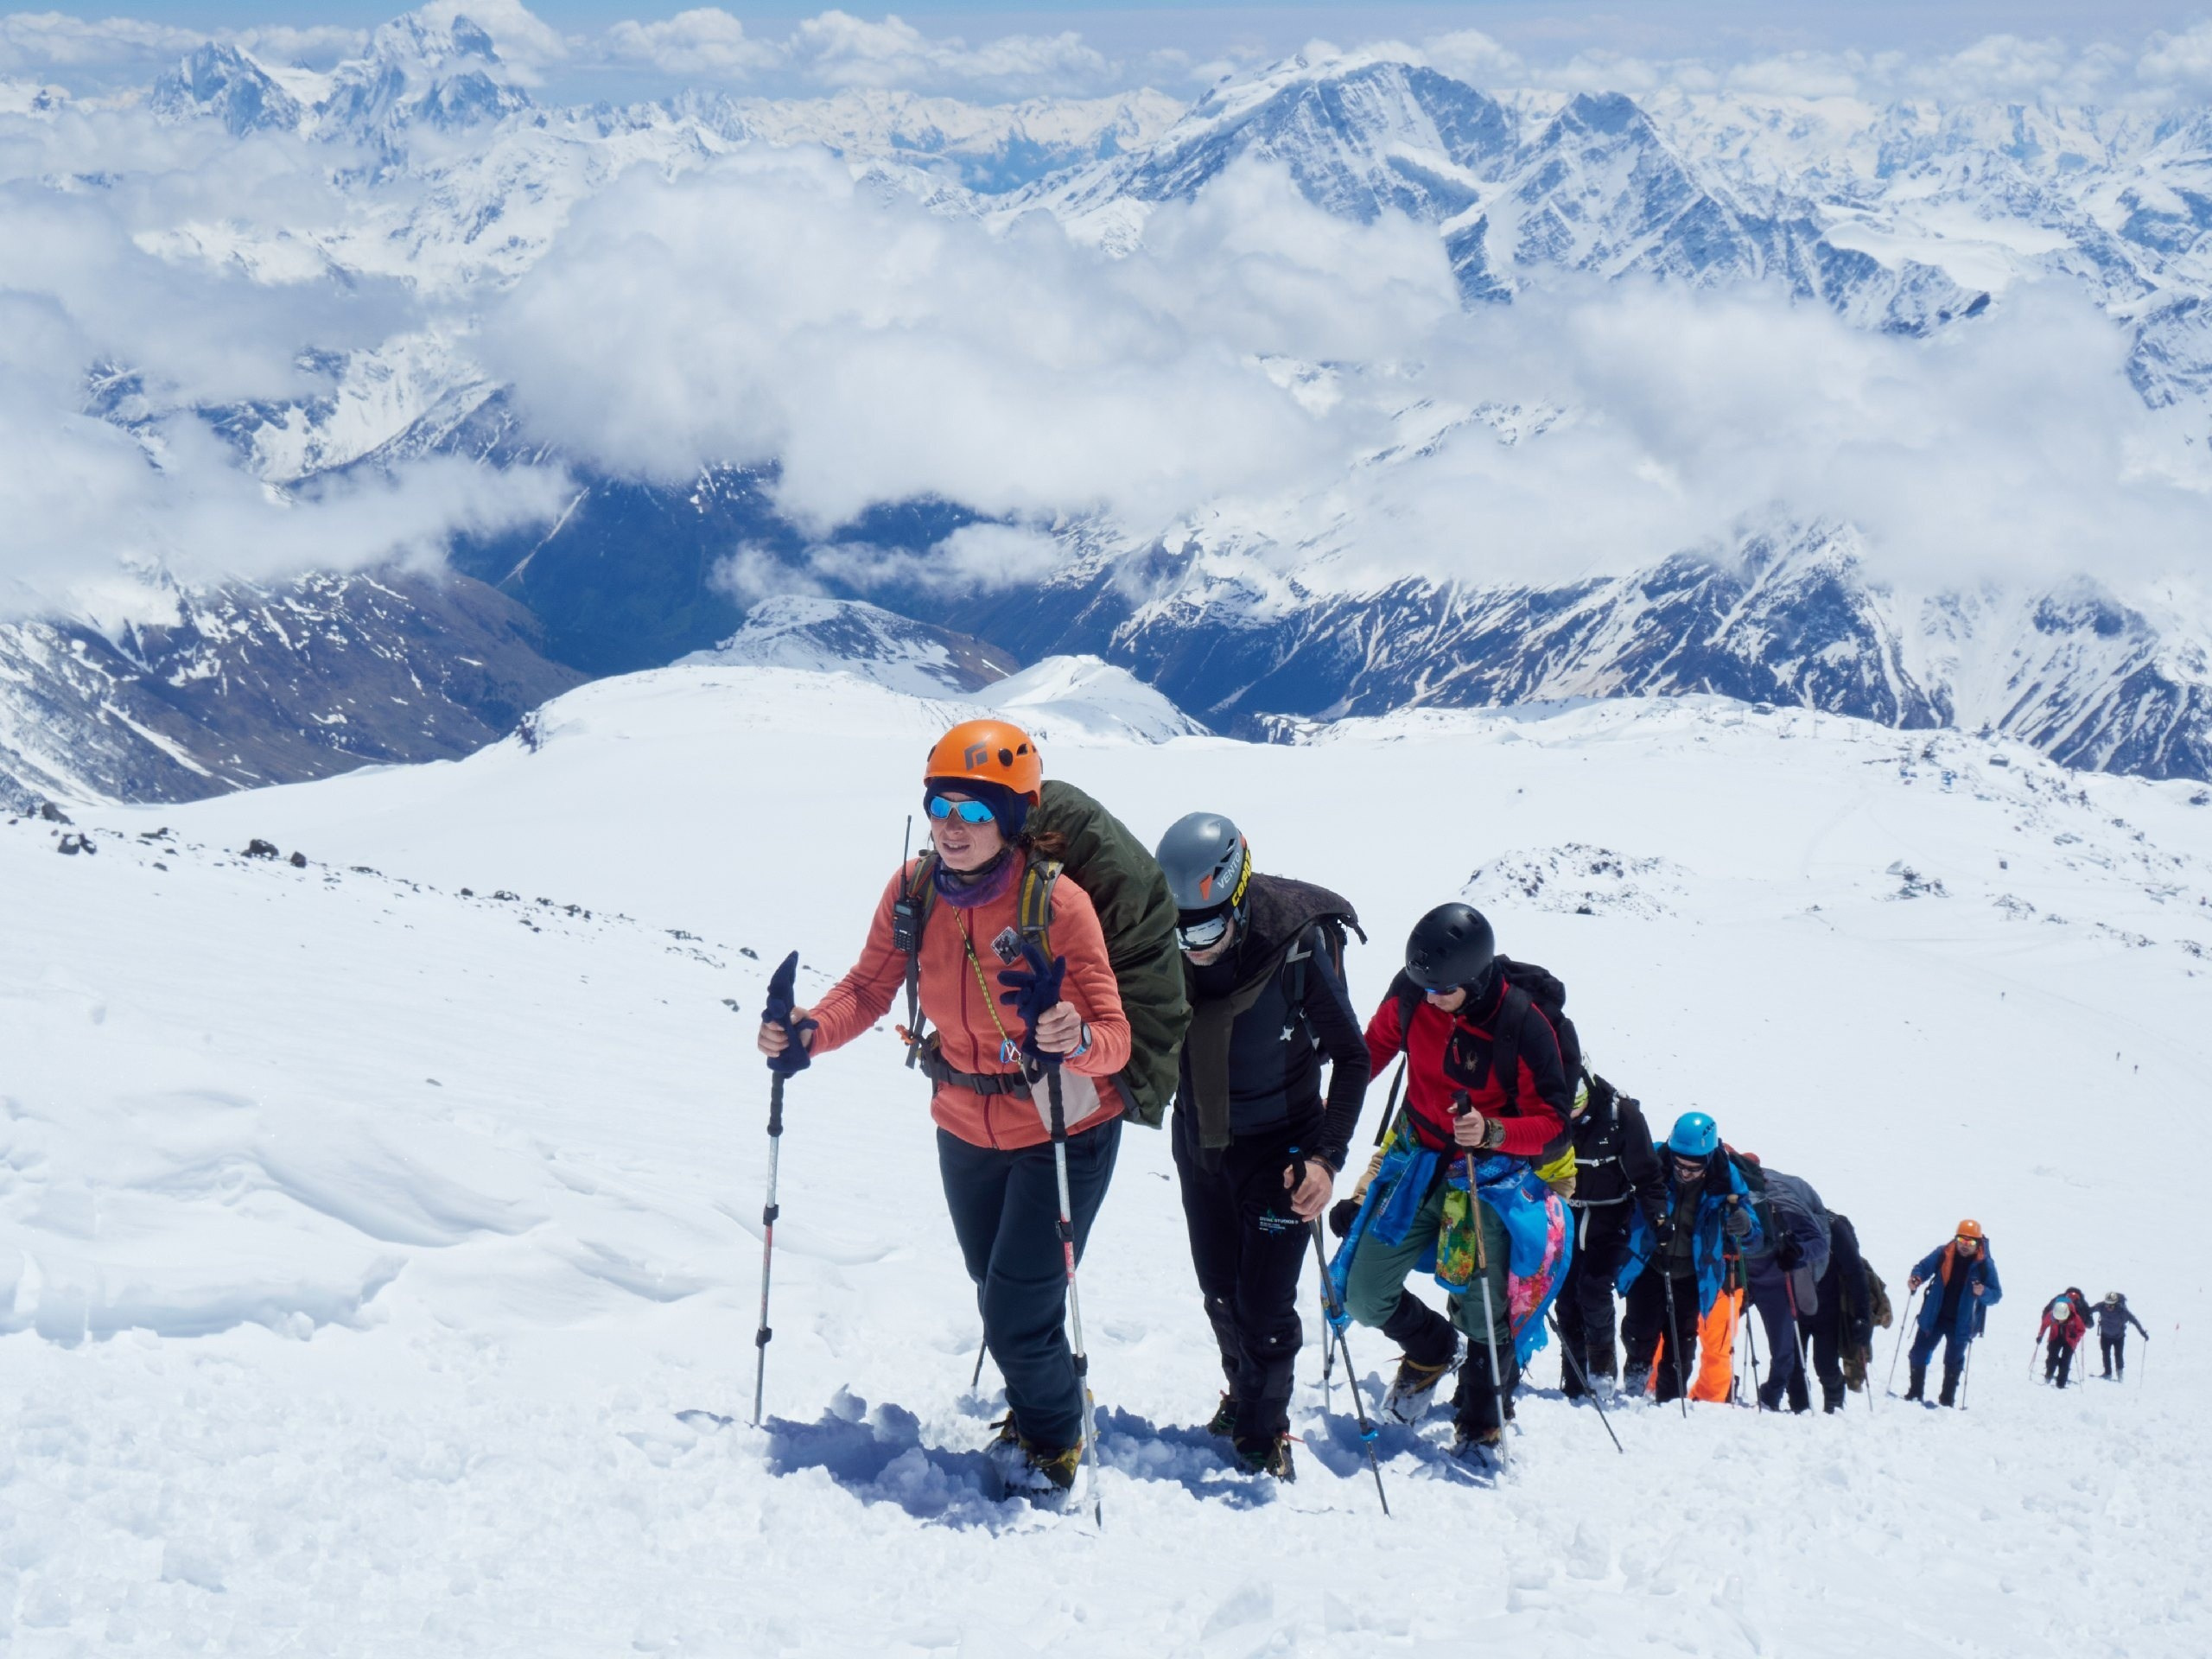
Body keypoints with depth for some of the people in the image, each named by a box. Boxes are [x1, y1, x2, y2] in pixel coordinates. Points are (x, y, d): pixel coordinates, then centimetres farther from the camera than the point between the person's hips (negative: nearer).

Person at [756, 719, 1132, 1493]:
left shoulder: (1058, 903, -24)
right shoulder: (913, 891, -10)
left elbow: (1114, 1036, -23)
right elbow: (868, 990, 1)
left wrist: (1077, 1040, -45)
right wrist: (807, 1032, -17)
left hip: (1063, 1133, -5)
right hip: (966, 1131, 5)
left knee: (1019, 1315, -5)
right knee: (995, 1299, 21)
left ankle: (1054, 1443, 24)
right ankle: (1044, 1399, 50)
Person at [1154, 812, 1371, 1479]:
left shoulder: (1296, 944, -27)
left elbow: (1351, 1057, -16)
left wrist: (1328, 1156, -22)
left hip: (1279, 1145, -4)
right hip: (1198, 1140, 4)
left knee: (1264, 1306, -3)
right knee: (1220, 1290, 17)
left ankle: (1262, 1433, 20)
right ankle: (1244, 1393, 44)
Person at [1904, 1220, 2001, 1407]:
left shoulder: (1985, 1264, -9)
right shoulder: (1943, 1254, -7)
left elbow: (1996, 1295, -5)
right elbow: (1924, 1267, 5)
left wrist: (1983, 1292, -28)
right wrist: (1915, 1278, -17)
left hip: (1961, 1323, -2)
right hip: (1933, 1317, 2)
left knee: (1953, 1362, 9)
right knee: (1919, 1353, 4)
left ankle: (1947, 1400, 21)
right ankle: (1915, 1393, 19)